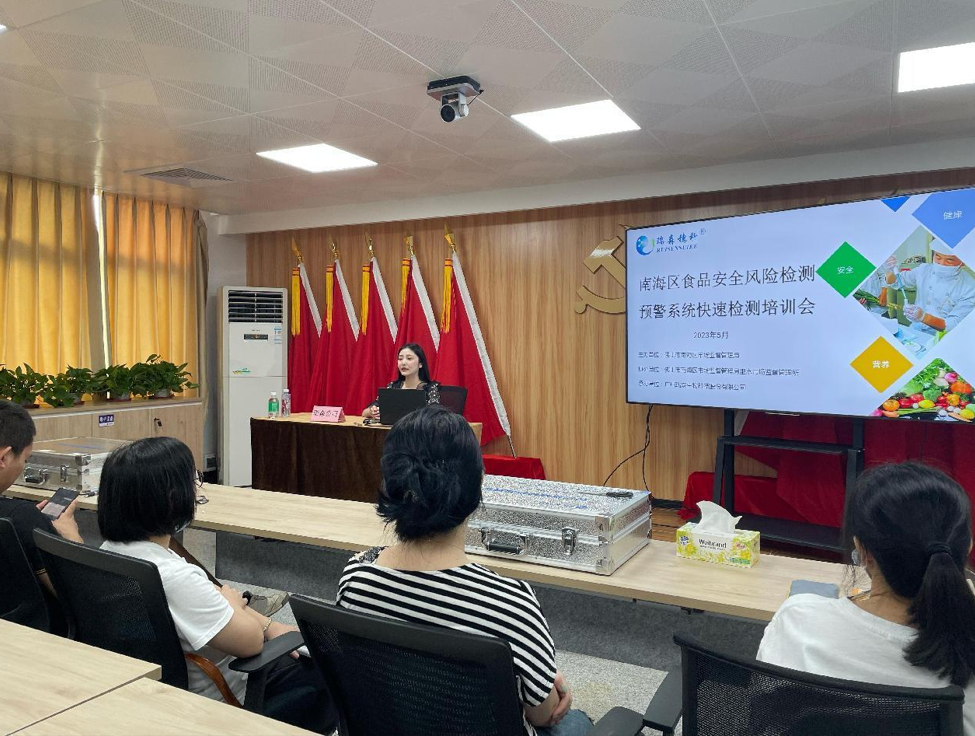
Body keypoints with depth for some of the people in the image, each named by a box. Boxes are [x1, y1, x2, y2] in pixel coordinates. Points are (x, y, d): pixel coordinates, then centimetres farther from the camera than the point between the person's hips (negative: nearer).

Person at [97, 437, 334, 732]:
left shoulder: (112, 551, -9)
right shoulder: (175, 578, -38)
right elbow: (250, 641, -26)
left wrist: (269, 625, 1)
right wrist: (232, 604, -6)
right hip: (216, 699, -8)